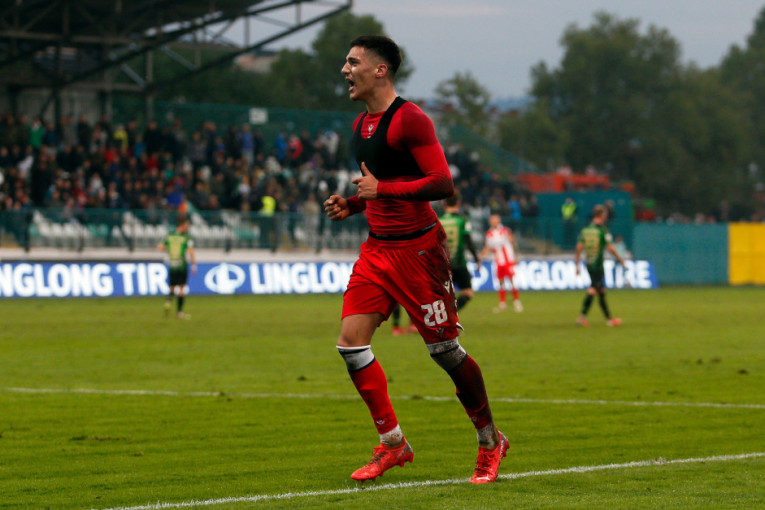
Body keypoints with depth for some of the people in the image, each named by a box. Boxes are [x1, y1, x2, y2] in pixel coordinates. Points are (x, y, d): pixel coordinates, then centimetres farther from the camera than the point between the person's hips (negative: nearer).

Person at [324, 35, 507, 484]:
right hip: (377, 248, 8)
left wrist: (381, 189, -20)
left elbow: (442, 184, -20)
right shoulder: (362, 125, 14)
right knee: (351, 341, -4)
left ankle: (490, 440, 16)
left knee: (445, 349, -2)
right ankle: (393, 444, 5)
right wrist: (351, 205, 9)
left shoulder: (409, 119, -14)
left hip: (416, 247, -8)